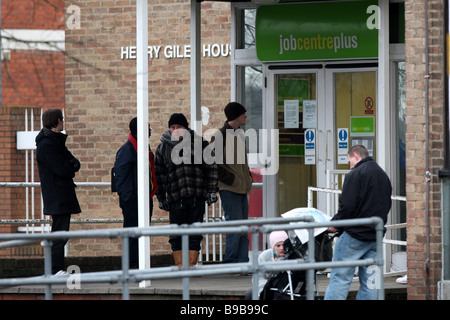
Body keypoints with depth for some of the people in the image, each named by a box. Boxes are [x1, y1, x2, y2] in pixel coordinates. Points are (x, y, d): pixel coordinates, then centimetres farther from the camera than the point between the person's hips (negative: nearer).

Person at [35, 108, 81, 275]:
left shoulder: (57, 140, 17)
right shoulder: (46, 144, -15)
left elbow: (74, 162, 16)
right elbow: (61, 169, -21)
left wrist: (72, 165, -7)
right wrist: (72, 168, 0)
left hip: (63, 195, 10)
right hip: (57, 196, -10)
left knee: (60, 233, 11)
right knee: (60, 232, -11)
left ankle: (57, 268, 15)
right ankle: (56, 269, -10)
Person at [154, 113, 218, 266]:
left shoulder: (199, 143, 6)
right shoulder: (163, 147, 7)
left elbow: (211, 167, 8)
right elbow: (159, 175, 11)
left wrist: (212, 190, 1)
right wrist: (161, 199, 8)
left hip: (197, 196, 0)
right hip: (176, 199, 0)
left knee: (195, 235, 1)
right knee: (176, 236, 0)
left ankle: (191, 266, 7)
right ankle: (179, 267, 6)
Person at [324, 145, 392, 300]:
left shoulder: (356, 174, -10)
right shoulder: (383, 176, 16)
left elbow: (347, 206, -17)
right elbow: (386, 207, 21)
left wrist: (335, 223, -3)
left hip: (354, 235, -7)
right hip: (375, 237, 7)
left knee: (340, 278, -6)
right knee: (369, 282, 7)